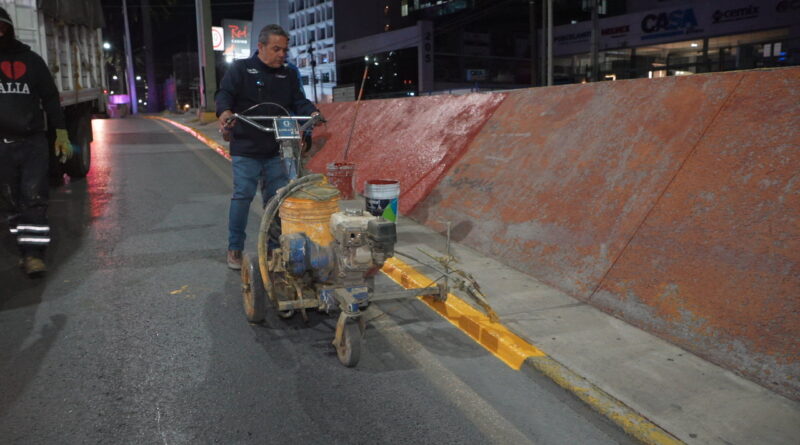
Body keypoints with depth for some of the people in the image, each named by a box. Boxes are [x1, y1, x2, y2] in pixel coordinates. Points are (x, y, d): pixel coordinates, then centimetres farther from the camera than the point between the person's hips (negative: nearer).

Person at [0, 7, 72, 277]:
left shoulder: (30, 60, 8)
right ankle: (28, 249, 17)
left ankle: (32, 253, -7)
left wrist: (61, 135, 0)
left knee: (34, 197, -9)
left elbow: (50, 98, 7)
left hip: (33, 141, -2)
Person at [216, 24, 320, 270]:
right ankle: (235, 249, 9)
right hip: (246, 149, -4)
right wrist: (225, 111, -31)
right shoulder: (241, 69, 0)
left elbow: (298, 101, 9)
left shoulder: (287, 75, 13)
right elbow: (224, 93, -9)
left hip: (276, 150, 4)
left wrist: (312, 112, -13)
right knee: (242, 196, -4)